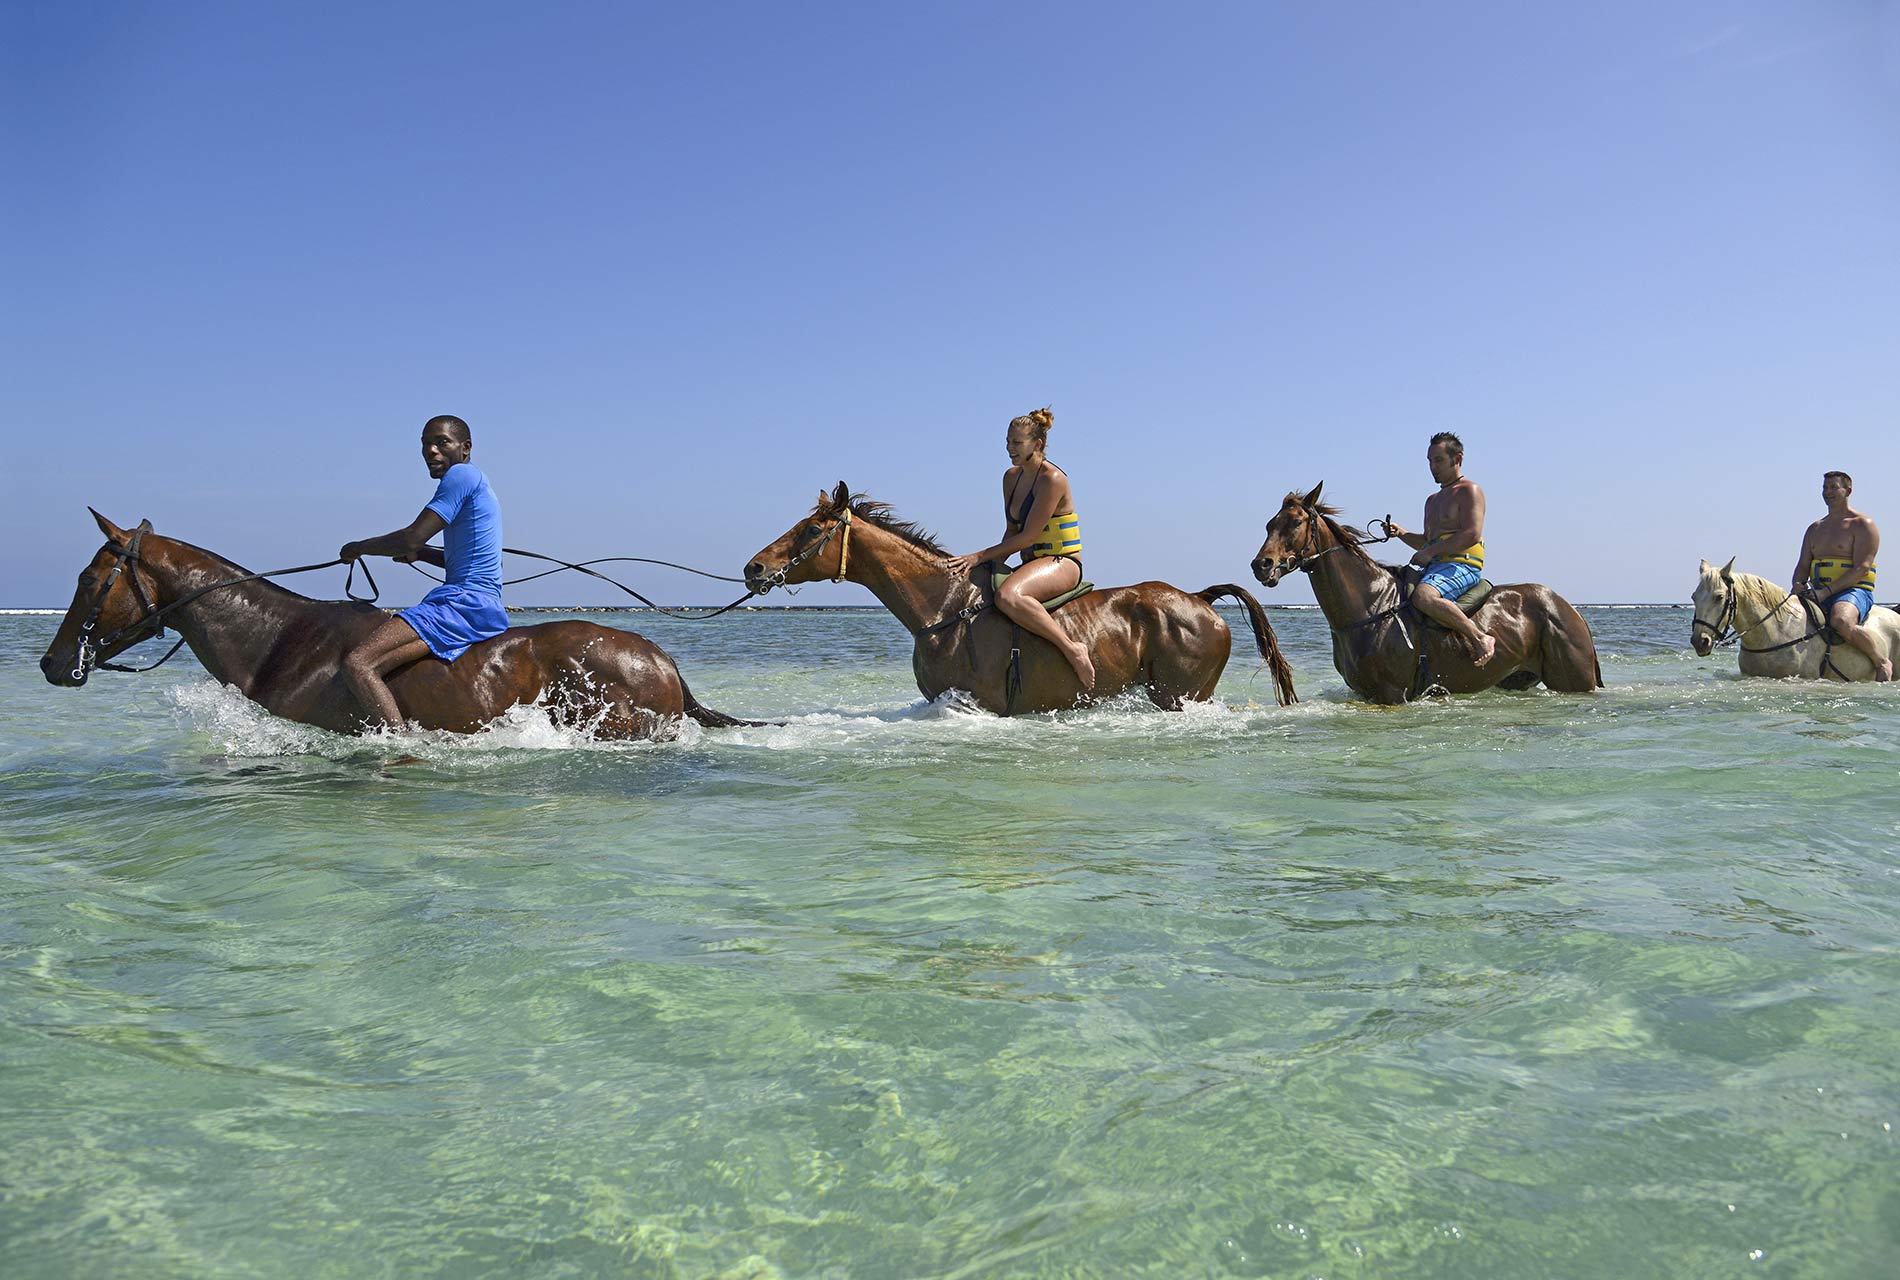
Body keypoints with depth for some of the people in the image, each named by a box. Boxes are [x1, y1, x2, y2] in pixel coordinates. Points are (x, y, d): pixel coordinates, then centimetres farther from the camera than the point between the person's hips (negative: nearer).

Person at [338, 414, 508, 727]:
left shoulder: (462, 474, -8)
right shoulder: (475, 483, 23)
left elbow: (412, 538, -14)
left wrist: (358, 547, 2)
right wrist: (422, 554, 22)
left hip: (464, 603, -11)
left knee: (357, 664, -24)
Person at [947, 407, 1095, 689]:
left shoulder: (1052, 479, -16)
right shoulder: (1012, 477, 10)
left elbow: (1027, 537, -19)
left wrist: (980, 557, -17)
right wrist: (992, 563, -2)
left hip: (1062, 563, -9)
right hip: (1032, 562, 9)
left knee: (1007, 596, -37)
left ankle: (1072, 649, -29)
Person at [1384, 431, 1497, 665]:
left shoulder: (1469, 490, -2)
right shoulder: (1433, 500, 27)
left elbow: (1472, 534, -15)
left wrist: (1430, 551, -16)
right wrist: (1401, 533, 12)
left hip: (1460, 566, -10)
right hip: (1436, 567, 10)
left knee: (1423, 596, -36)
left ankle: (1480, 639, -28)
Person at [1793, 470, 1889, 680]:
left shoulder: (1862, 525, -1)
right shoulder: (1815, 528, 20)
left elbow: (1861, 569, -12)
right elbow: (1803, 566, 16)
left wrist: (1826, 591, -21)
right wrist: (1799, 585, -8)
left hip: (1853, 591, -7)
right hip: (1818, 595, 7)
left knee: (1841, 622, -37)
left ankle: (1882, 661, -14)